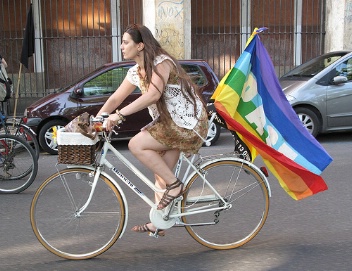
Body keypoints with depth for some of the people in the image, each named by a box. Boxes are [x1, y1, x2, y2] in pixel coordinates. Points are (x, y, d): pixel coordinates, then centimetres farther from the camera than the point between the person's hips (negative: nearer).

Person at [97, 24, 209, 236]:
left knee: (136, 145, -18)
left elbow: (153, 94, -32)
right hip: (169, 122, 9)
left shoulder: (161, 62, -17)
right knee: (161, 173, 9)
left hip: (188, 123, -9)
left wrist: (120, 114, -35)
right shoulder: (136, 72, 9)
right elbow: (115, 98, 12)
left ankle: (175, 185, -8)